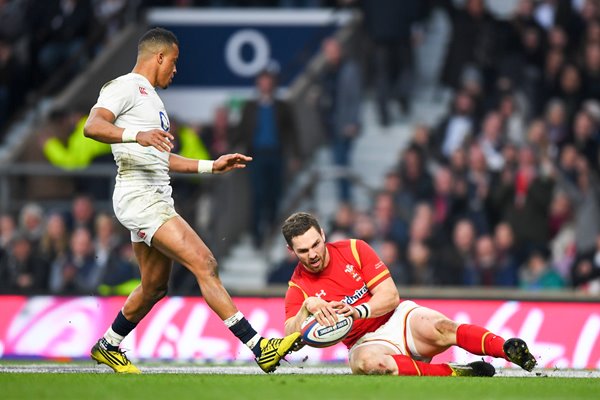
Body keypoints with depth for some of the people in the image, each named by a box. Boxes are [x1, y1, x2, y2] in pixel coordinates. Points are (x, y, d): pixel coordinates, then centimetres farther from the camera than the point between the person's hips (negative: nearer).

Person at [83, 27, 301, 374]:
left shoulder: (151, 97, 24)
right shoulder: (126, 87, -7)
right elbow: (93, 126, -23)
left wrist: (212, 166, 27)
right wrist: (137, 134, -39)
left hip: (157, 199, 11)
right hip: (139, 198, -11)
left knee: (155, 286, 15)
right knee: (204, 264, -18)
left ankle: (108, 346, 33)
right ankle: (259, 348, -23)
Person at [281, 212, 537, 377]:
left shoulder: (354, 249, 1)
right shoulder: (297, 289, 1)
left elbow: (390, 295, -4)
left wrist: (358, 311, -23)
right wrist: (308, 309, -28)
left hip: (399, 318, 1)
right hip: (367, 342, -1)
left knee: (441, 330, -33)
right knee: (365, 363, -39)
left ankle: (509, 350, -49)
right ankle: (453, 373, -41)